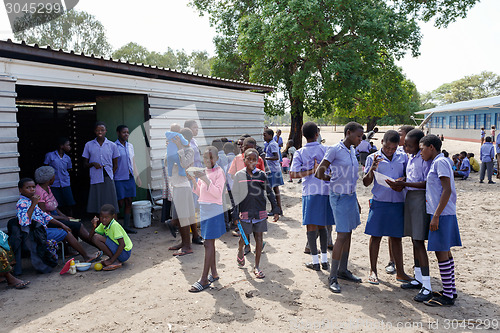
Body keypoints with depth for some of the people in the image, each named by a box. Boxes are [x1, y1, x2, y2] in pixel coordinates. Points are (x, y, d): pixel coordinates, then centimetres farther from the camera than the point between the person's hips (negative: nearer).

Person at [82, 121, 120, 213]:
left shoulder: (112, 145, 7)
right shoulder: (88, 145, 8)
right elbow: (85, 164, 12)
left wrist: (111, 176, 1)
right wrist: (93, 164, -9)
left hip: (108, 179, 0)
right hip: (95, 180, 0)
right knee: (96, 207, 0)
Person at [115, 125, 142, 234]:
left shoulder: (130, 146, 12)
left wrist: (137, 176, 17)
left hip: (130, 177, 6)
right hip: (119, 179, -6)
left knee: (129, 202, 7)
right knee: (120, 203, -5)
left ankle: (126, 226, 14)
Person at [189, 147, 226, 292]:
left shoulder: (219, 172, -8)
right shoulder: (203, 172, 13)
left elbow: (218, 193, -16)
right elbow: (199, 192, 14)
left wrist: (206, 180, -25)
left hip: (214, 210, -7)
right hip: (203, 209, 7)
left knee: (208, 243, -8)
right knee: (209, 242, 12)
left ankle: (204, 279, -5)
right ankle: (214, 273, 22)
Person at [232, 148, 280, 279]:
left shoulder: (261, 175, 1)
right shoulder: (239, 175, -1)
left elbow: (269, 193, 7)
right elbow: (235, 195, 2)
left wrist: (275, 209, 4)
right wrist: (235, 214, -1)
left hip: (260, 212, 1)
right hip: (245, 212, -1)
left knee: (259, 238, 3)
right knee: (244, 237, 6)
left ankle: (257, 267, 15)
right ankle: (240, 251, 42)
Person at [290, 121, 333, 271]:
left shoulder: (300, 153, -3)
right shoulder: (326, 150, 1)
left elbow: (293, 174, -12)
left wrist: (311, 171, -8)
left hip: (310, 192, -2)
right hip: (326, 191, 3)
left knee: (311, 226, 3)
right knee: (322, 226, 14)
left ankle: (315, 261, 6)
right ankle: (324, 260, 18)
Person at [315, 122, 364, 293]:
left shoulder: (352, 151, 11)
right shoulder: (335, 149, -13)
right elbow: (319, 174, -13)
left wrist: (356, 200, 19)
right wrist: (332, 179, 3)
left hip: (351, 196, 8)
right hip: (339, 197, -8)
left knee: (348, 234, 13)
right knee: (342, 236, -8)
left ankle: (343, 270, 26)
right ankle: (333, 277, 1)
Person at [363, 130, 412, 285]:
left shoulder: (403, 157, 6)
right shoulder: (373, 158, 0)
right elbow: (366, 183, -1)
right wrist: (372, 169, -19)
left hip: (398, 202, 2)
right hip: (379, 202, -2)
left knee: (396, 237, 10)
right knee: (376, 236, 3)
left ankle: (400, 272, 21)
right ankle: (373, 271, 16)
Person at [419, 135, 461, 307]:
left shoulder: (440, 162, -13)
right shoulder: (436, 163, 16)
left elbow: (447, 190, -20)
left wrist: (436, 215, -21)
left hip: (442, 214, -10)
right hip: (444, 213, 10)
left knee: (441, 251, -5)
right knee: (445, 251, 15)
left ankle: (448, 296, 2)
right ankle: (451, 289, 25)